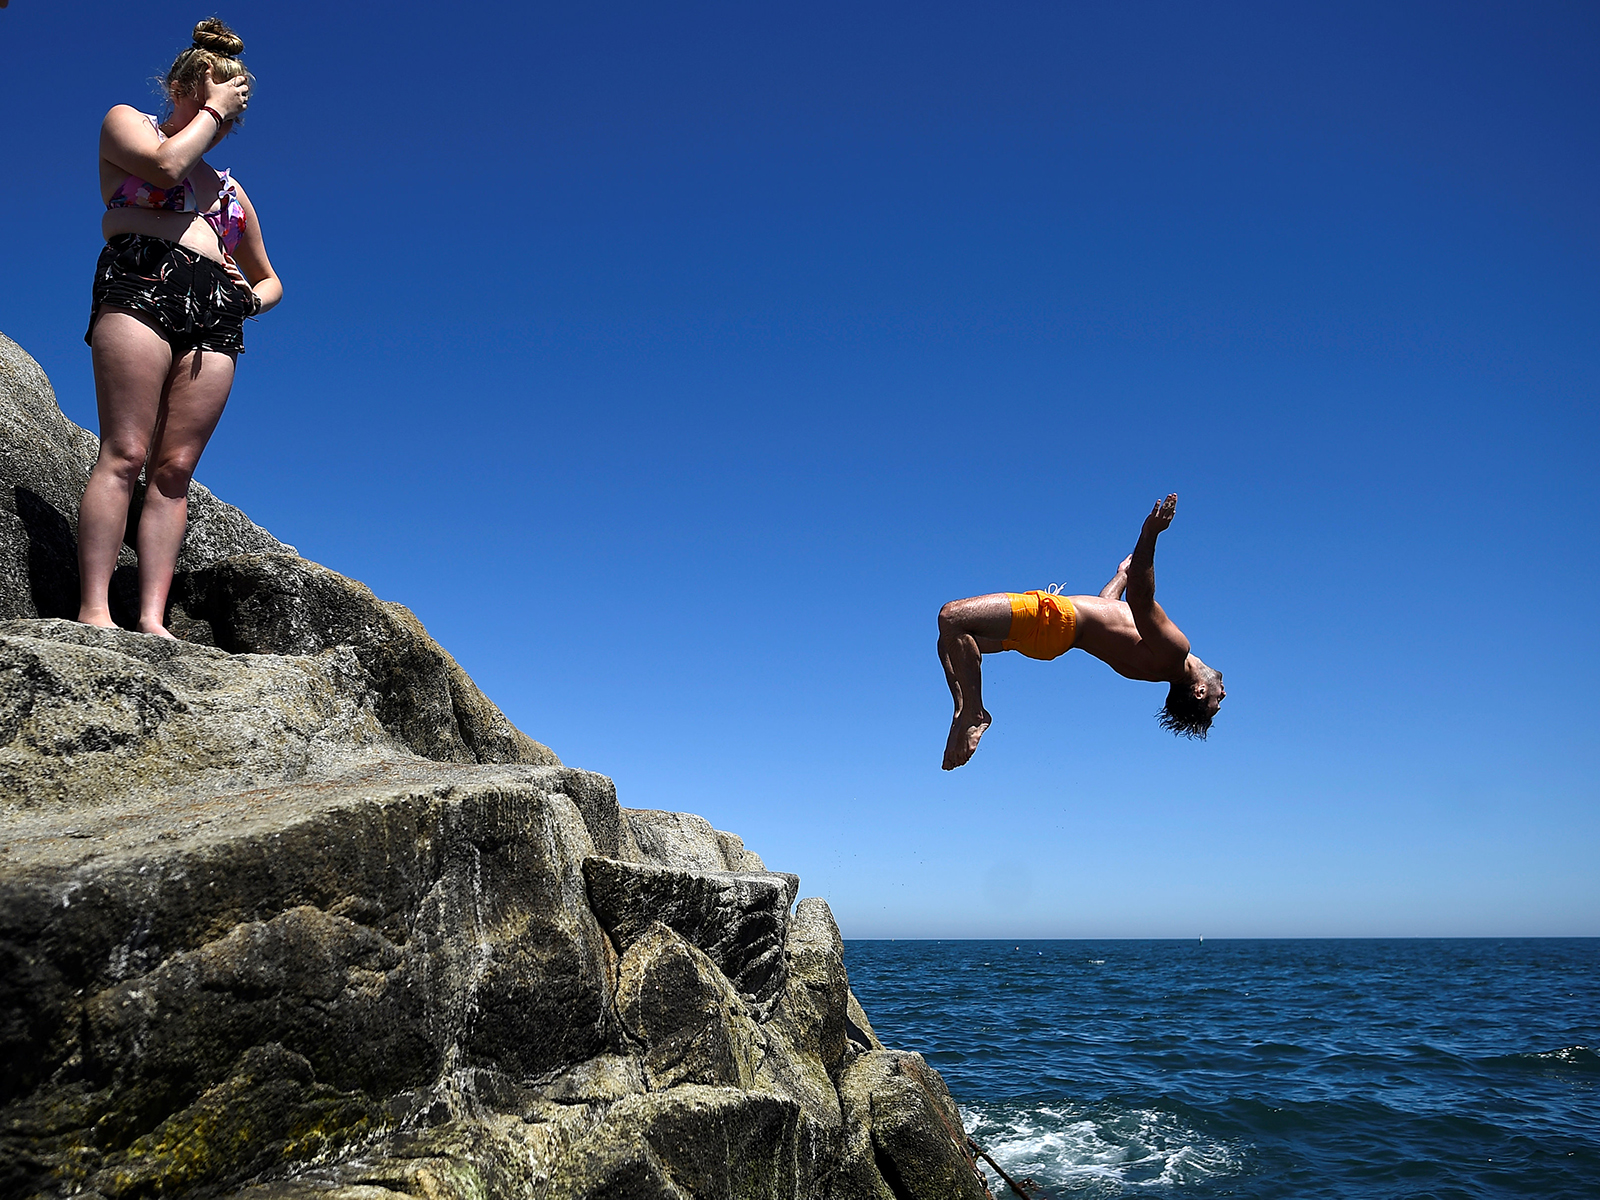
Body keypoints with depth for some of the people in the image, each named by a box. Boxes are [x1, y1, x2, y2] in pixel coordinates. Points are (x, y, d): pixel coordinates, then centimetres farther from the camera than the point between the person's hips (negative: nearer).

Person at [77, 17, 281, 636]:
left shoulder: (228, 186, 32)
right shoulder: (126, 121, 19)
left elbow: (269, 278, 33)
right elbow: (166, 164, -5)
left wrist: (251, 297, 10)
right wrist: (212, 109, 8)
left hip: (215, 314, 5)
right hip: (141, 284, -4)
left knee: (175, 468, -8)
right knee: (124, 452, -17)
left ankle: (153, 619, -15)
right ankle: (93, 609, -22)